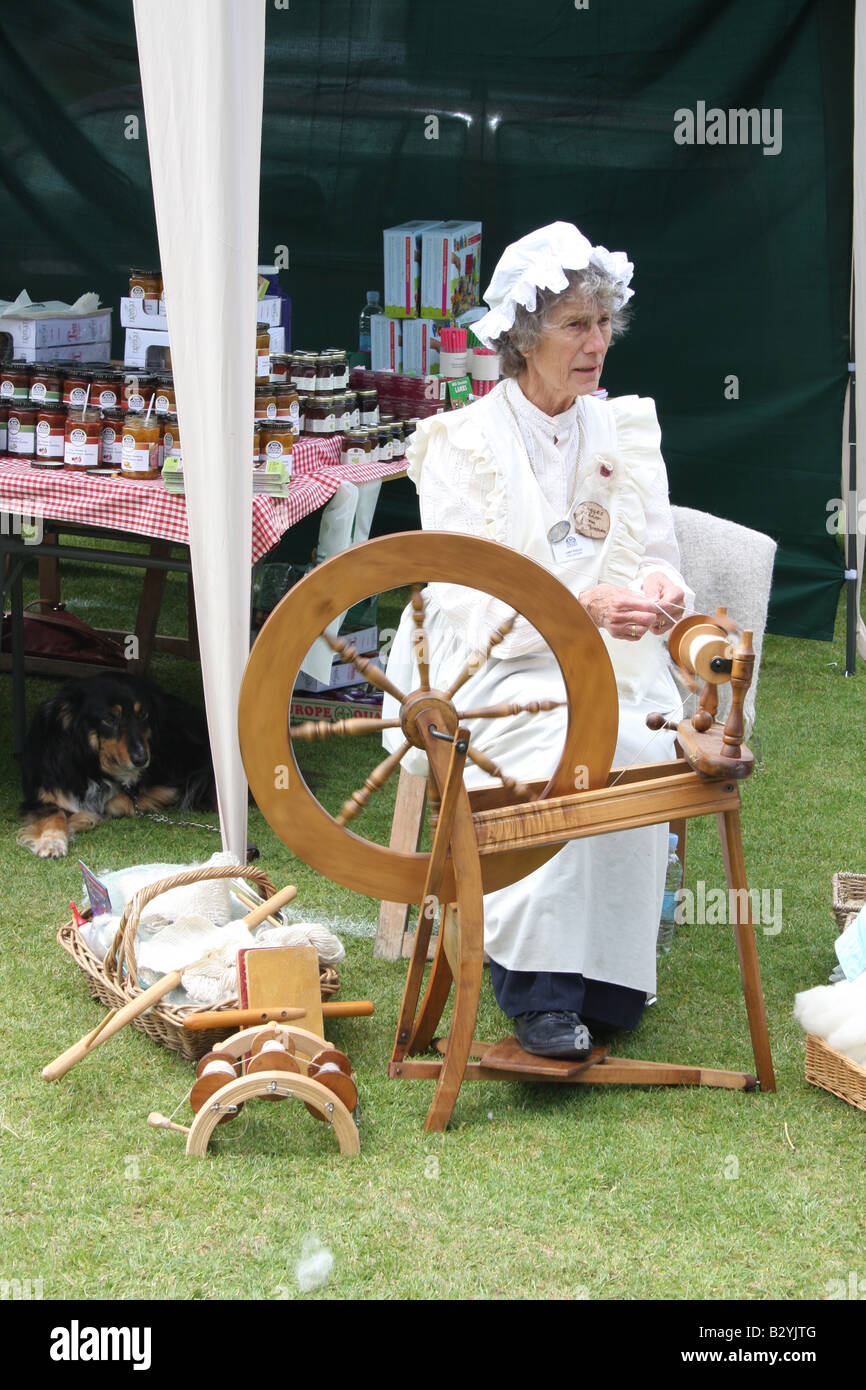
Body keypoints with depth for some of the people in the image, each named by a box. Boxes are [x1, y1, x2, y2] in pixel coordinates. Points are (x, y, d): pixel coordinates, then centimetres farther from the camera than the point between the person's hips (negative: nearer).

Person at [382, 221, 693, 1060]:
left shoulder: (628, 432, 13)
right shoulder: (462, 443, -1)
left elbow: (657, 558, 13)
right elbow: (466, 598, -10)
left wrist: (656, 589, -14)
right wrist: (580, 607, -27)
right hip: (487, 674, -4)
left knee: (648, 747, -29)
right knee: (566, 753, -34)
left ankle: (609, 980, -18)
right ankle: (538, 987, -29)